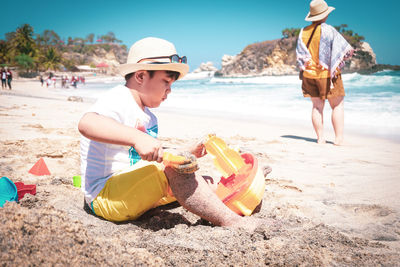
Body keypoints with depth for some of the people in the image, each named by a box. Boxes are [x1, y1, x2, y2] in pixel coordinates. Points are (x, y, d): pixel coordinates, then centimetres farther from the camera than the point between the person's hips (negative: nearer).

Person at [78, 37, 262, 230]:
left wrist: (187, 153, 14)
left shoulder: (148, 116, 19)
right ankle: (231, 222, -30)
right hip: (105, 198, -11)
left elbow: (157, 157, 27)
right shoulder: (117, 100, -14)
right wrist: (137, 137, -47)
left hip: (135, 190, 11)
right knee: (173, 168, -30)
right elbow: (86, 124, -36)